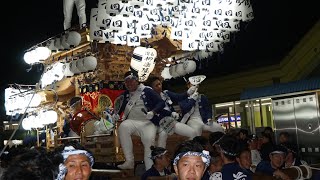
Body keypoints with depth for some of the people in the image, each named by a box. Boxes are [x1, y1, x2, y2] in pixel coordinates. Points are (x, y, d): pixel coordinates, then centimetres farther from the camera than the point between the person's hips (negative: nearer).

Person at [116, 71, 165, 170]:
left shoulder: (147, 91, 2)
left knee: (149, 140, -29)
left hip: (148, 122, -3)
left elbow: (161, 103, -3)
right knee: (123, 127, -29)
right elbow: (119, 108, 23)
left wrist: (152, 112, -19)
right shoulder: (125, 94, 17)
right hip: (131, 121, 3)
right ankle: (129, 161, -27)